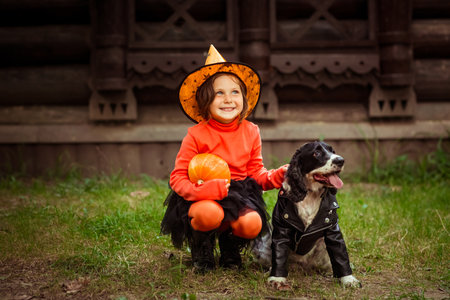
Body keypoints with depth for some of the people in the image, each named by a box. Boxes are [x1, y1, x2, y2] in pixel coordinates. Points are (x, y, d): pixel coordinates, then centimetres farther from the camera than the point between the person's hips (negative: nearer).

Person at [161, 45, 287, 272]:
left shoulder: (250, 132, 3)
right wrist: (200, 190, -30)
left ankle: (229, 245, 10)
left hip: (240, 193, 3)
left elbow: (256, 172, 10)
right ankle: (201, 247, 0)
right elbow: (178, 178, -9)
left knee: (252, 225, -28)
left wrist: (276, 176, -12)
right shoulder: (196, 135, -10)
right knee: (209, 214, -37)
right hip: (203, 196, -3)